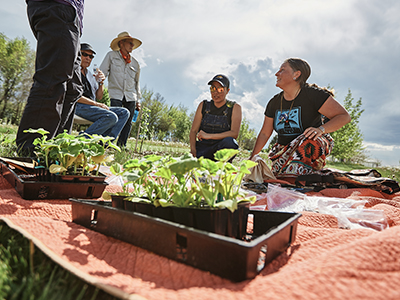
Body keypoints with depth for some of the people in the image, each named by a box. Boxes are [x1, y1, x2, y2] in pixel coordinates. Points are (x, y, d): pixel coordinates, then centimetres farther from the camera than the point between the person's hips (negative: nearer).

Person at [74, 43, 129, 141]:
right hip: (78, 107, -8)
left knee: (124, 112, -4)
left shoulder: (90, 74, 24)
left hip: (92, 107, 8)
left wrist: (101, 82, 5)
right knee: (111, 117, -29)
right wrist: (96, 104, -15)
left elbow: (99, 97, 22)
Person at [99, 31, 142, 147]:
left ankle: (122, 145, 7)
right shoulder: (111, 55, 9)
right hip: (116, 93, -3)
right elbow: (102, 72, 3)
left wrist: (138, 100, 15)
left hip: (131, 96, 4)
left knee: (128, 121, -1)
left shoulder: (135, 63, 18)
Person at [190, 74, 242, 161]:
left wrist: (209, 136, -20)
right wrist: (193, 150, -11)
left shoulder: (235, 108, 2)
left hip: (221, 149, -1)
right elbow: (193, 131, 8)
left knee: (229, 141, -36)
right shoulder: (203, 106, 11)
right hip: (202, 149, 1)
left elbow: (234, 134, -13)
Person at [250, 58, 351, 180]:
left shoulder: (313, 94, -11)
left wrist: (321, 129, -31)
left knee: (310, 141, -37)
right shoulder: (274, 102, 6)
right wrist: (252, 159, 5)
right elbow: (264, 133, 10)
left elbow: (345, 116, -13)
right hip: (285, 151, 5)